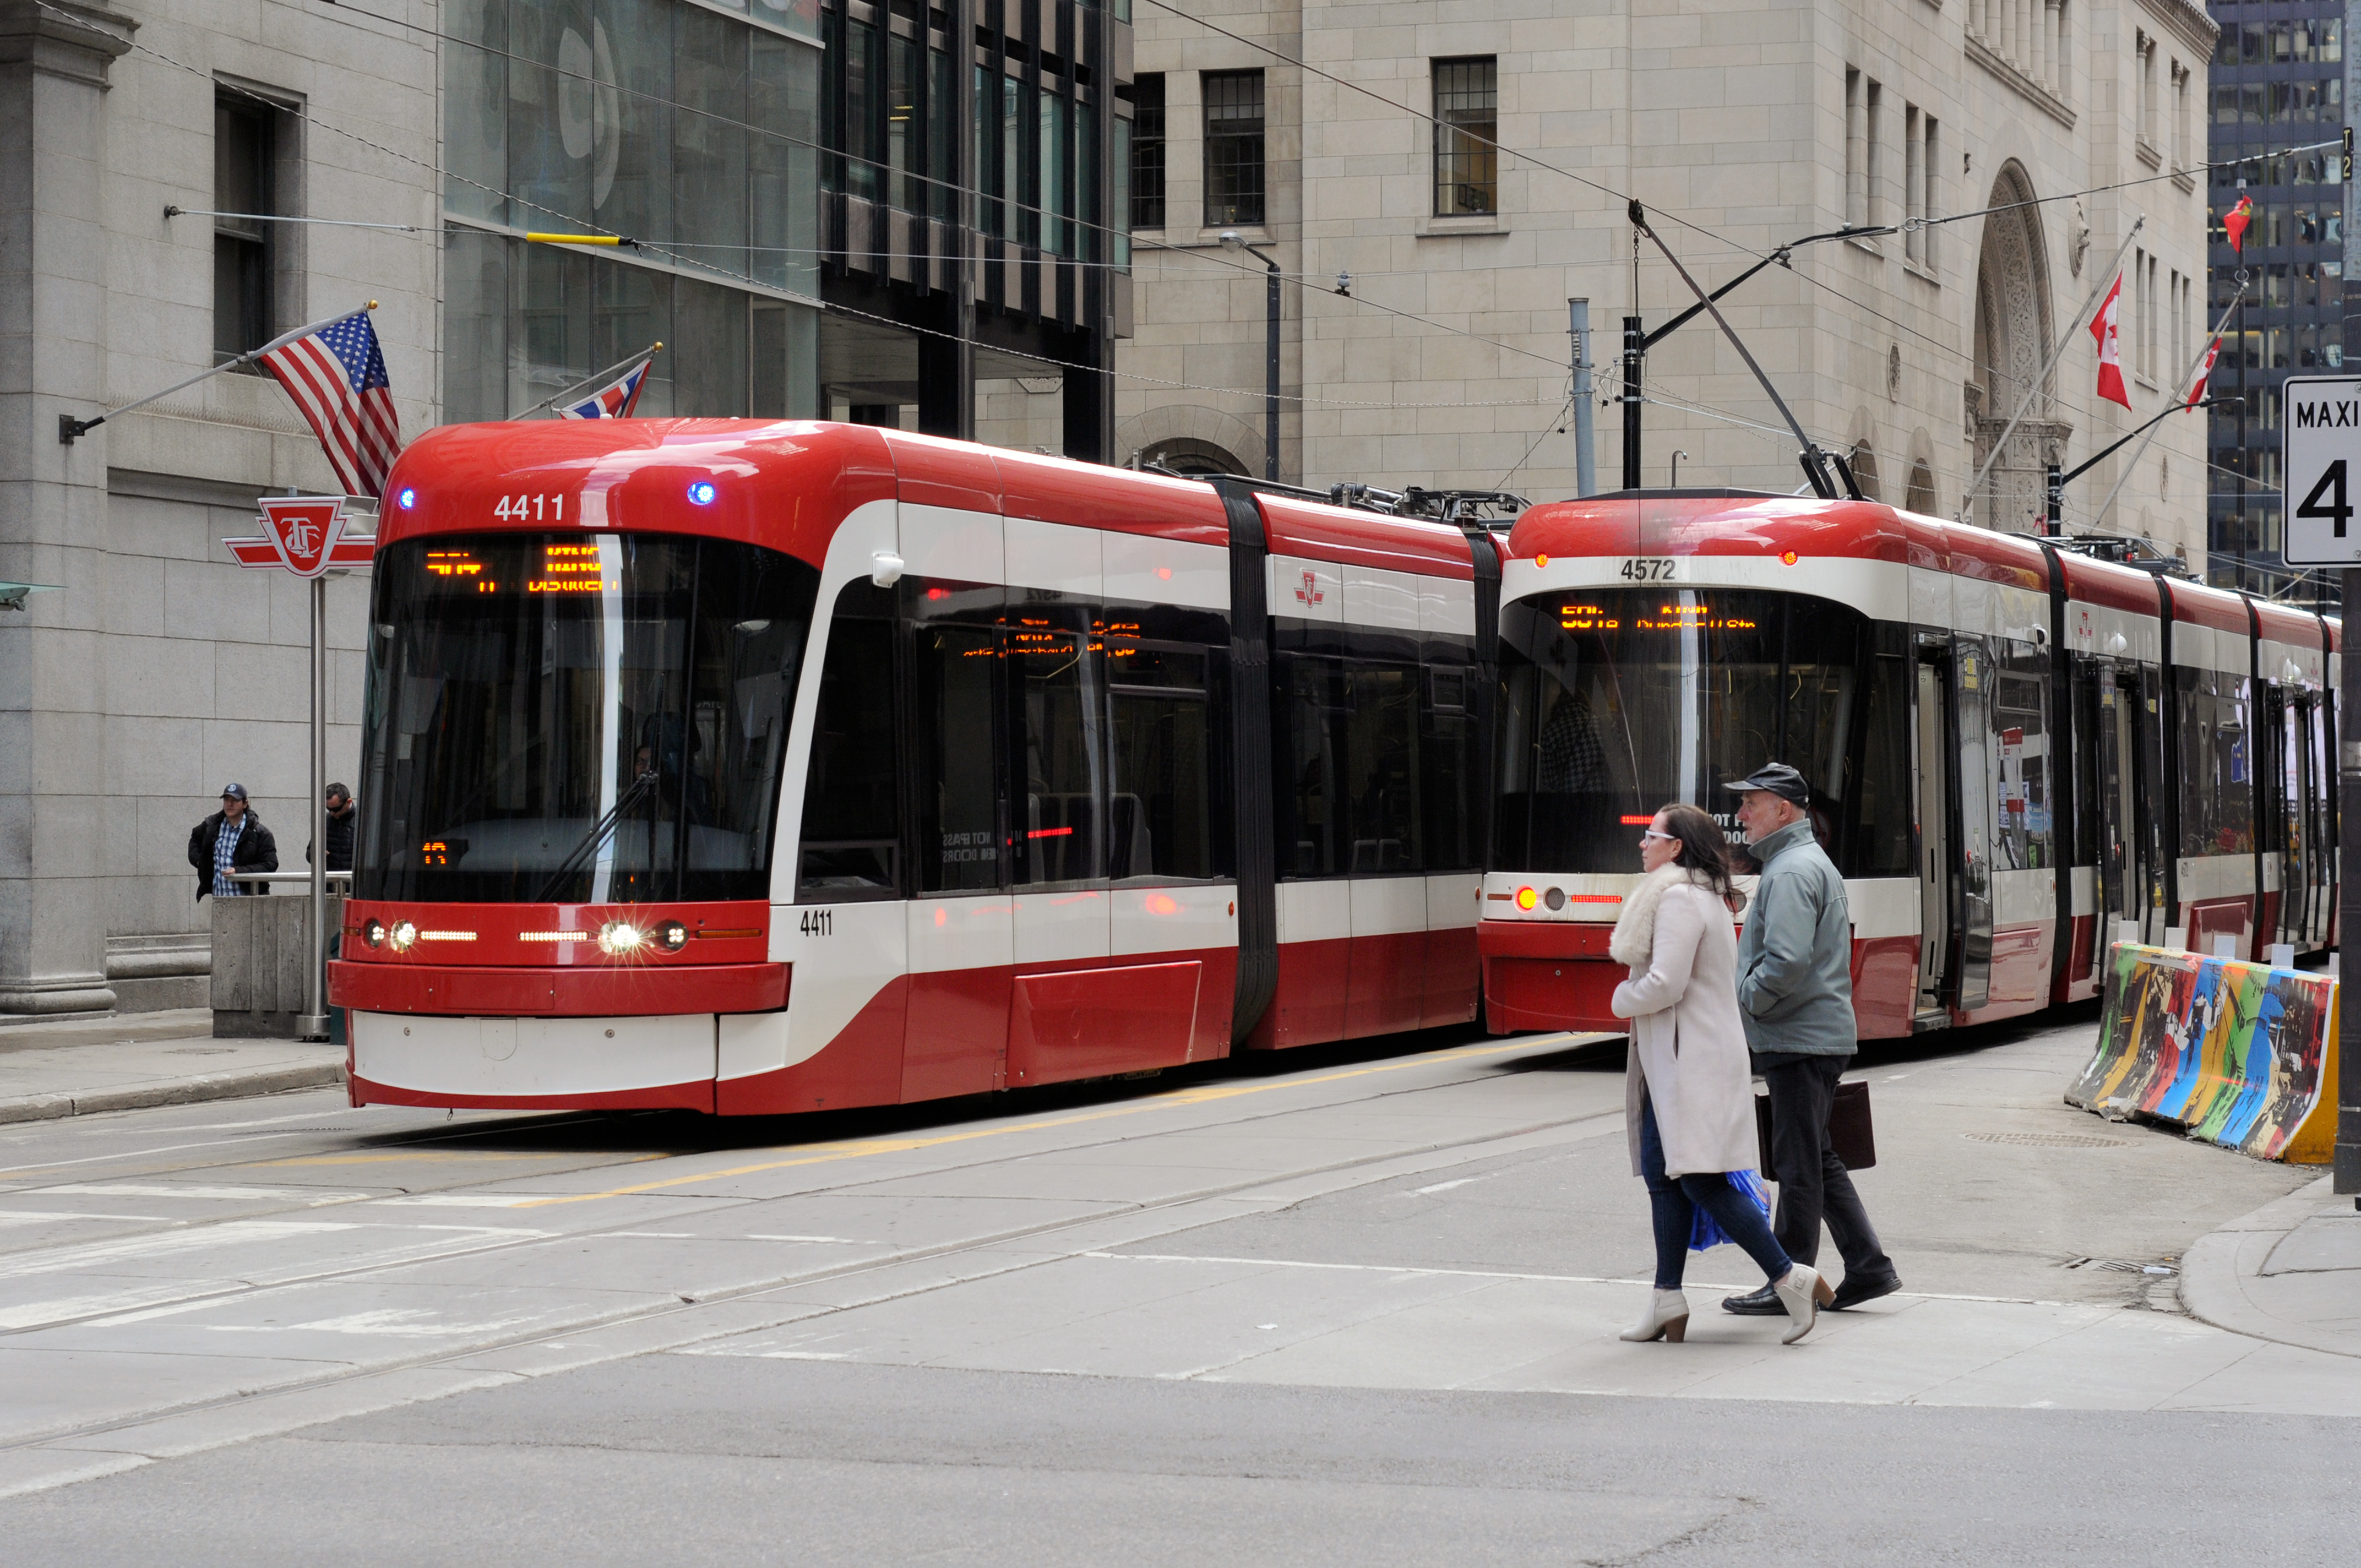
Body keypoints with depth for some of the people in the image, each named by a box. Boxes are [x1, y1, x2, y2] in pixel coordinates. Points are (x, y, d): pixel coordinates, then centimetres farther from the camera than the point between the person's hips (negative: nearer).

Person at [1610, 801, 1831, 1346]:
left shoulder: (1680, 901, -15)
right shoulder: (1705, 896, 19)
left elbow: (1665, 985, -21)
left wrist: (1621, 1001, -5)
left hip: (1693, 1060, -11)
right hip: (1671, 1061, 11)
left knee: (1702, 1182, -12)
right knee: (1662, 1176, 9)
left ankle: (1791, 1279, -9)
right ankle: (1668, 1302, 10)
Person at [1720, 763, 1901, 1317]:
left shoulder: (1792, 871, -16)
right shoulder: (1812, 861, 18)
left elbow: (1787, 962, -26)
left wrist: (1742, 1001, -13)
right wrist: (1750, 1001, 19)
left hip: (1799, 1041, -11)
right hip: (1822, 1036, 11)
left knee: (1798, 1167, -4)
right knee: (1817, 1161, 14)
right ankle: (1869, 1268, 15)